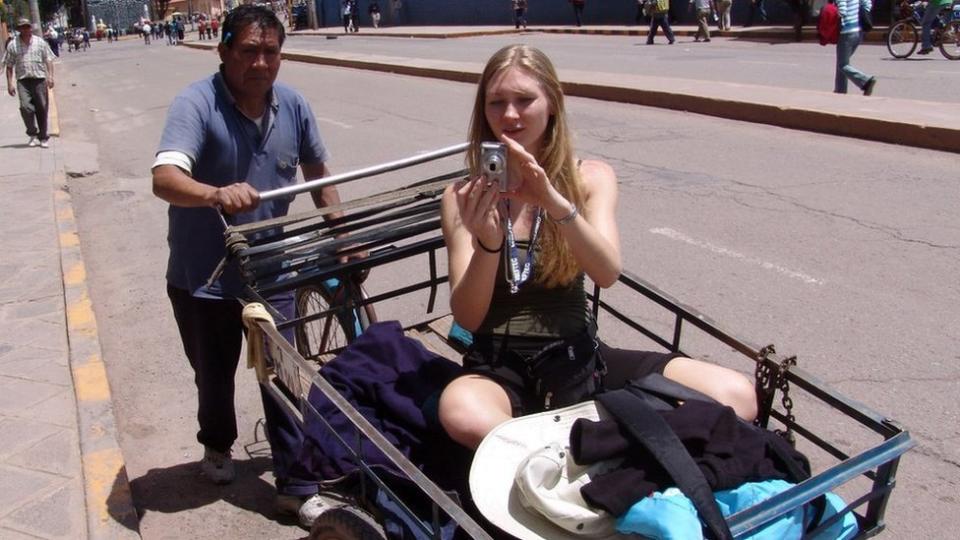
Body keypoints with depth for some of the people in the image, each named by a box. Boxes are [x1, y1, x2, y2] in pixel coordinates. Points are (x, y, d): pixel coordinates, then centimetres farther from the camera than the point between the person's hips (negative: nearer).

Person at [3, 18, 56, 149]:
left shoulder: (40, 42, 7)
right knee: (25, 107, -16)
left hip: (40, 80, 1)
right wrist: (10, 84, 2)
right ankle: (32, 134, 2)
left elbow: (48, 60, 7)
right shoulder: (12, 45, 5)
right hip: (23, 81, -1)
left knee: (42, 109, 2)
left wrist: (50, 76, -7)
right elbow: (9, 66, 8)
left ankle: (43, 137, 14)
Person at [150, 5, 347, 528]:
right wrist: (217, 194, -55)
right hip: (202, 277, -2)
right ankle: (217, 445, 50)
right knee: (214, 374, 20)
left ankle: (296, 486, 17)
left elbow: (318, 171, 9)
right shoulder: (196, 103, -20)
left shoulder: (293, 105, -6)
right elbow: (164, 177, -35)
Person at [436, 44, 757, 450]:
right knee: (461, 411, -39)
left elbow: (607, 273, -13)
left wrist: (555, 202, -30)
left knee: (735, 396, -18)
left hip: (578, 356, 2)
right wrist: (488, 243, -28)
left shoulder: (591, 178, 4)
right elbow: (467, 318, -9)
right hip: (499, 366, -1)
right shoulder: (464, 197, 0)